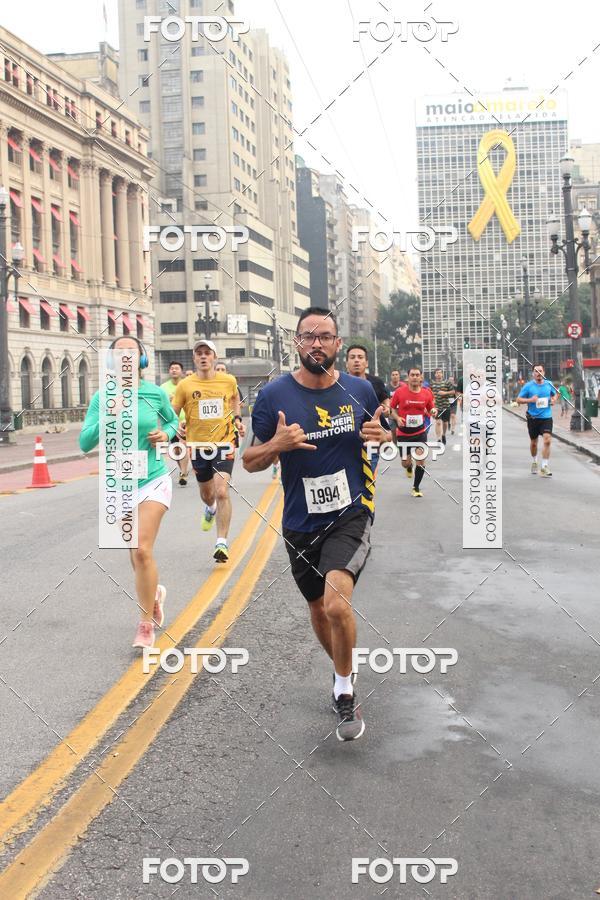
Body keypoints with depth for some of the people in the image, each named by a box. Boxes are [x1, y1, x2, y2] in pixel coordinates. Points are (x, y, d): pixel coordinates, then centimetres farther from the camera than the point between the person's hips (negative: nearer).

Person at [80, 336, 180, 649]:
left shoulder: (155, 393, -5)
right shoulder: (102, 397, -5)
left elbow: (173, 420, 15)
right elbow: (85, 443, -9)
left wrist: (166, 434, -7)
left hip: (153, 481, -2)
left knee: (142, 550, -15)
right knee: (135, 552, 15)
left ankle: (146, 624, 0)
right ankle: (153, 592, 47)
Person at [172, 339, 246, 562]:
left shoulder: (228, 381, -2)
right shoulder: (185, 385, -5)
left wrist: (238, 419, 10)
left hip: (224, 443, -1)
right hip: (198, 446, 2)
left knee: (222, 492, -17)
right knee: (206, 493, 20)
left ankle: (222, 543, -11)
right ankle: (210, 510, 58)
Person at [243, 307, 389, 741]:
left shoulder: (360, 390, -1)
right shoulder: (274, 394, -5)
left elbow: (384, 434, 16)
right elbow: (250, 462, -1)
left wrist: (380, 435, -9)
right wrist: (277, 443, -23)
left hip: (351, 515, -2)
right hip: (301, 523, 2)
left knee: (337, 602, -23)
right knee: (319, 610, 17)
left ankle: (345, 692, 2)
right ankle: (344, 673, 46)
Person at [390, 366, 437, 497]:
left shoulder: (427, 393, -4)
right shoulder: (400, 392, -10)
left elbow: (430, 410, 9)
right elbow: (392, 408, 3)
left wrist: (433, 412, -14)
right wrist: (397, 418, -15)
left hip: (420, 432, 1)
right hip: (403, 432, -1)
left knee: (421, 460, -5)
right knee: (405, 462, 4)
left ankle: (416, 488, 16)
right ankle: (409, 467, 45)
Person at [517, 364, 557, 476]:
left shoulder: (549, 384, 4)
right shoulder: (528, 386, -4)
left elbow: (555, 393, 23)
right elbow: (518, 399, -2)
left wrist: (553, 399, 1)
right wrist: (530, 400, -18)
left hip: (546, 417, 1)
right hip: (533, 417, 0)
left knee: (547, 440, -17)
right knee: (533, 442, 14)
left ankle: (545, 467, -15)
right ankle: (534, 462, 41)